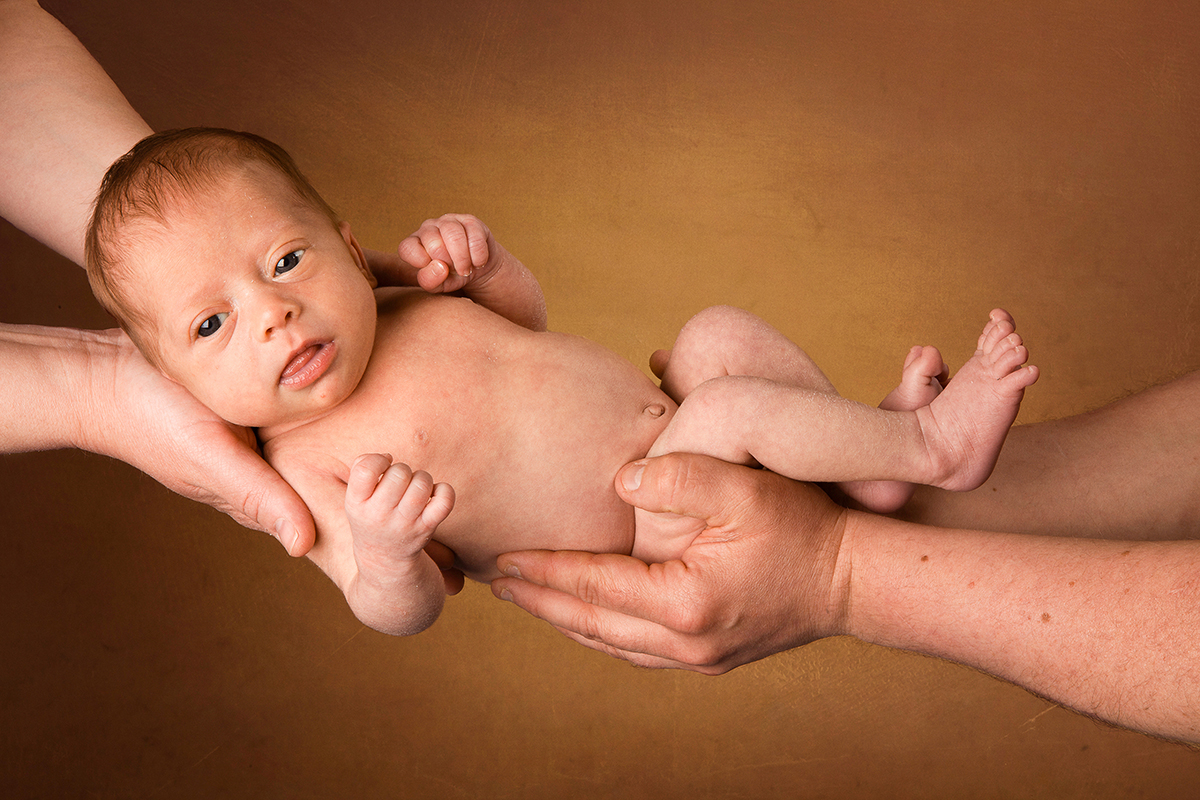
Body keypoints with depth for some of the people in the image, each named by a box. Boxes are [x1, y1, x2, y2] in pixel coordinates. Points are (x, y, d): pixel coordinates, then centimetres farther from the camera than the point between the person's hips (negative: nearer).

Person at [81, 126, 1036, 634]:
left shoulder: (392, 312, 1)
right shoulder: (310, 465, -19)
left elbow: (527, 316, 16)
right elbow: (405, 614, -21)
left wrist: (480, 262, -8)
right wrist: (380, 557, -46)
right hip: (642, 540, -8)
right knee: (730, 407, -27)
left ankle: (869, 466, 8)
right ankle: (924, 443, -8)